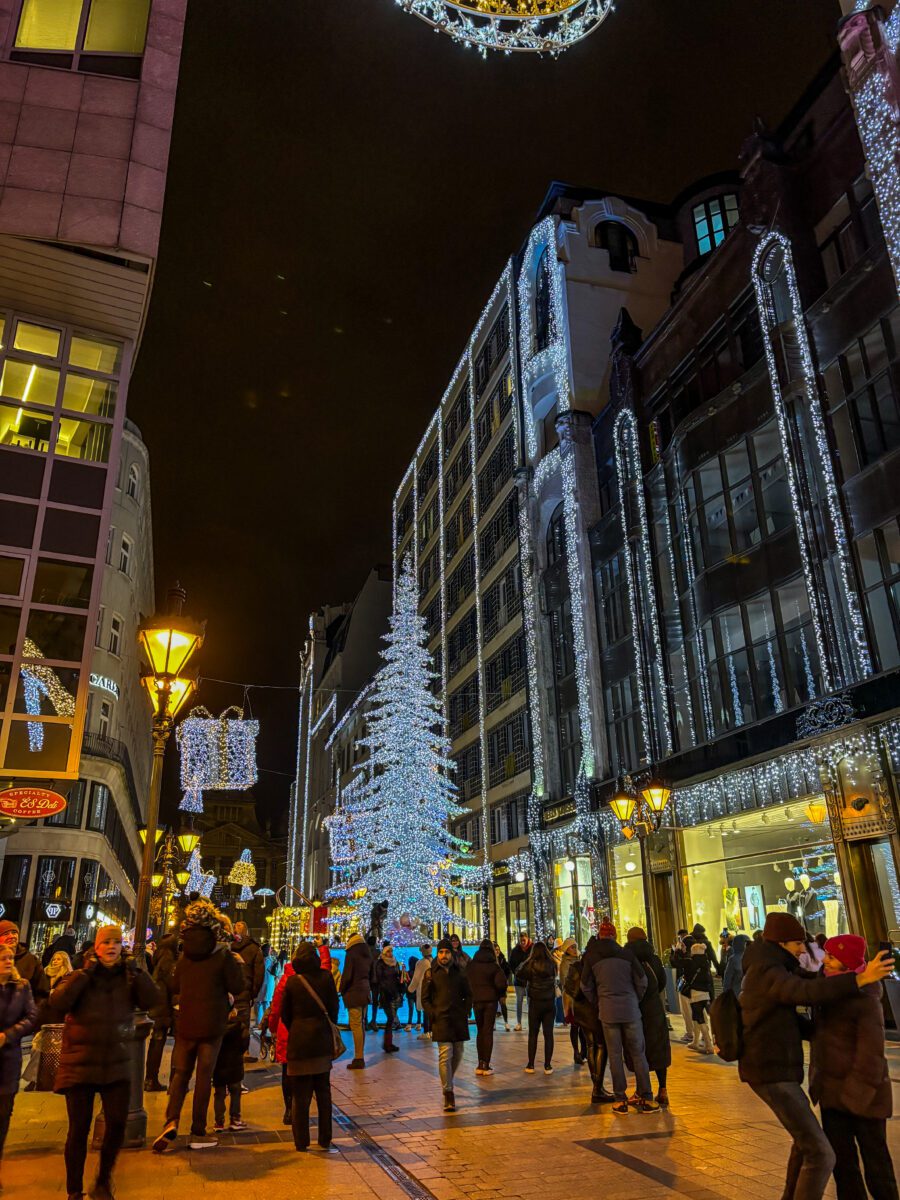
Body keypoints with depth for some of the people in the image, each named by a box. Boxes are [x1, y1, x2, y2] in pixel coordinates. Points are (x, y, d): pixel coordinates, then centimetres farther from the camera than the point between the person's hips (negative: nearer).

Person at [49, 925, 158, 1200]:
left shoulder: (129, 978, 0)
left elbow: (151, 1000, -15)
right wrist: (84, 974, -23)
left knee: (117, 1124, -1)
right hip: (80, 1065, -2)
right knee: (79, 1129, 3)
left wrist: (136, 971, -21)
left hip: (117, 1066, 2)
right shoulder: (80, 977, -4)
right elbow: (56, 1006, -21)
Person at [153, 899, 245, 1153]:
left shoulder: (184, 955, 3)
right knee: (204, 1076, 5)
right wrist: (239, 964, 6)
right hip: (212, 1025, -3)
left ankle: (171, 1121, -7)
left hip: (185, 1023, 3)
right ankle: (198, 1134, 12)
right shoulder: (223, 955, -12)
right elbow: (237, 987, -8)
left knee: (181, 1072, 13)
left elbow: (174, 986, 15)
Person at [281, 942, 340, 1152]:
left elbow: (285, 1014, 1)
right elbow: (334, 1008, 1)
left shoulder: (292, 982, -8)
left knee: (300, 1094, 7)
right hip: (322, 1041, 2)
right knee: (323, 1092, 14)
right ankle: (325, 1139, 18)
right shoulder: (326, 977, -6)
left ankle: (301, 1141, 10)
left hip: (299, 1042, -2)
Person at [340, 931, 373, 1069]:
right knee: (361, 1024, 13)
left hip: (353, 993, -8)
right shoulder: (367, 955, 12)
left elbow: (347, 975, -14)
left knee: (356, 1026, -6)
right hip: (365, 992, 8)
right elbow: (371, 974, 19)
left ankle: (358, 1058, -7)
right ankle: (361, 1057, 17)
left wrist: (342, 991, -1)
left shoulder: (351, 955, -11)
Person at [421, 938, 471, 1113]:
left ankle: (447, 1082, 34)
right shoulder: (431, 973, 1)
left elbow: (468, 995, 15)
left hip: (459, 1019, 3)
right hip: (441, 1019, -3)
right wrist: (432, 1014, -6)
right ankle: (448, 1094, -5)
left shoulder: (460, 972, 7)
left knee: (458, 1054, 10)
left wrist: (465, 1011, 3)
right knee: (445, 1055, -10)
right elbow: (424, 998, 4)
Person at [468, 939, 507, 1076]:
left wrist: (472, 995, 11)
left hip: (476, 1001, 2)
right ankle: (486, 1065, 2)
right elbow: (501, 983, -15)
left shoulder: (471, 965, 1)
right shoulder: (493, 966, -8)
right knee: (488, 1032, 3)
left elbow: (467, 982, 2)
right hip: (490, 1001, -2)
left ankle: (480, 1064, 13)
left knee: (480, 1031, 14)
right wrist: (500, 994, 3)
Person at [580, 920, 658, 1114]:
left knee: (615, 1055, 6)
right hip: (630, 1010, 0)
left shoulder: (591, 957, 1)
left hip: (607, 1011, 0)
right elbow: (642, 981, 0)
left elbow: (586, 986, 6)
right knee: (638, 1053, 7)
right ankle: (646, 1098, 8)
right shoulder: (626, 954, -1)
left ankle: (620, 1100, 7)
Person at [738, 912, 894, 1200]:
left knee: (806, 1139, 29)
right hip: (772, 1074, -11)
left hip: (772, 1068, 11)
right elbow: (808, 992, -38)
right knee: (820, 1155, -9)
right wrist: (860, 980, -41)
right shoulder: (767, 972, -22)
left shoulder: (766, 970, 12)